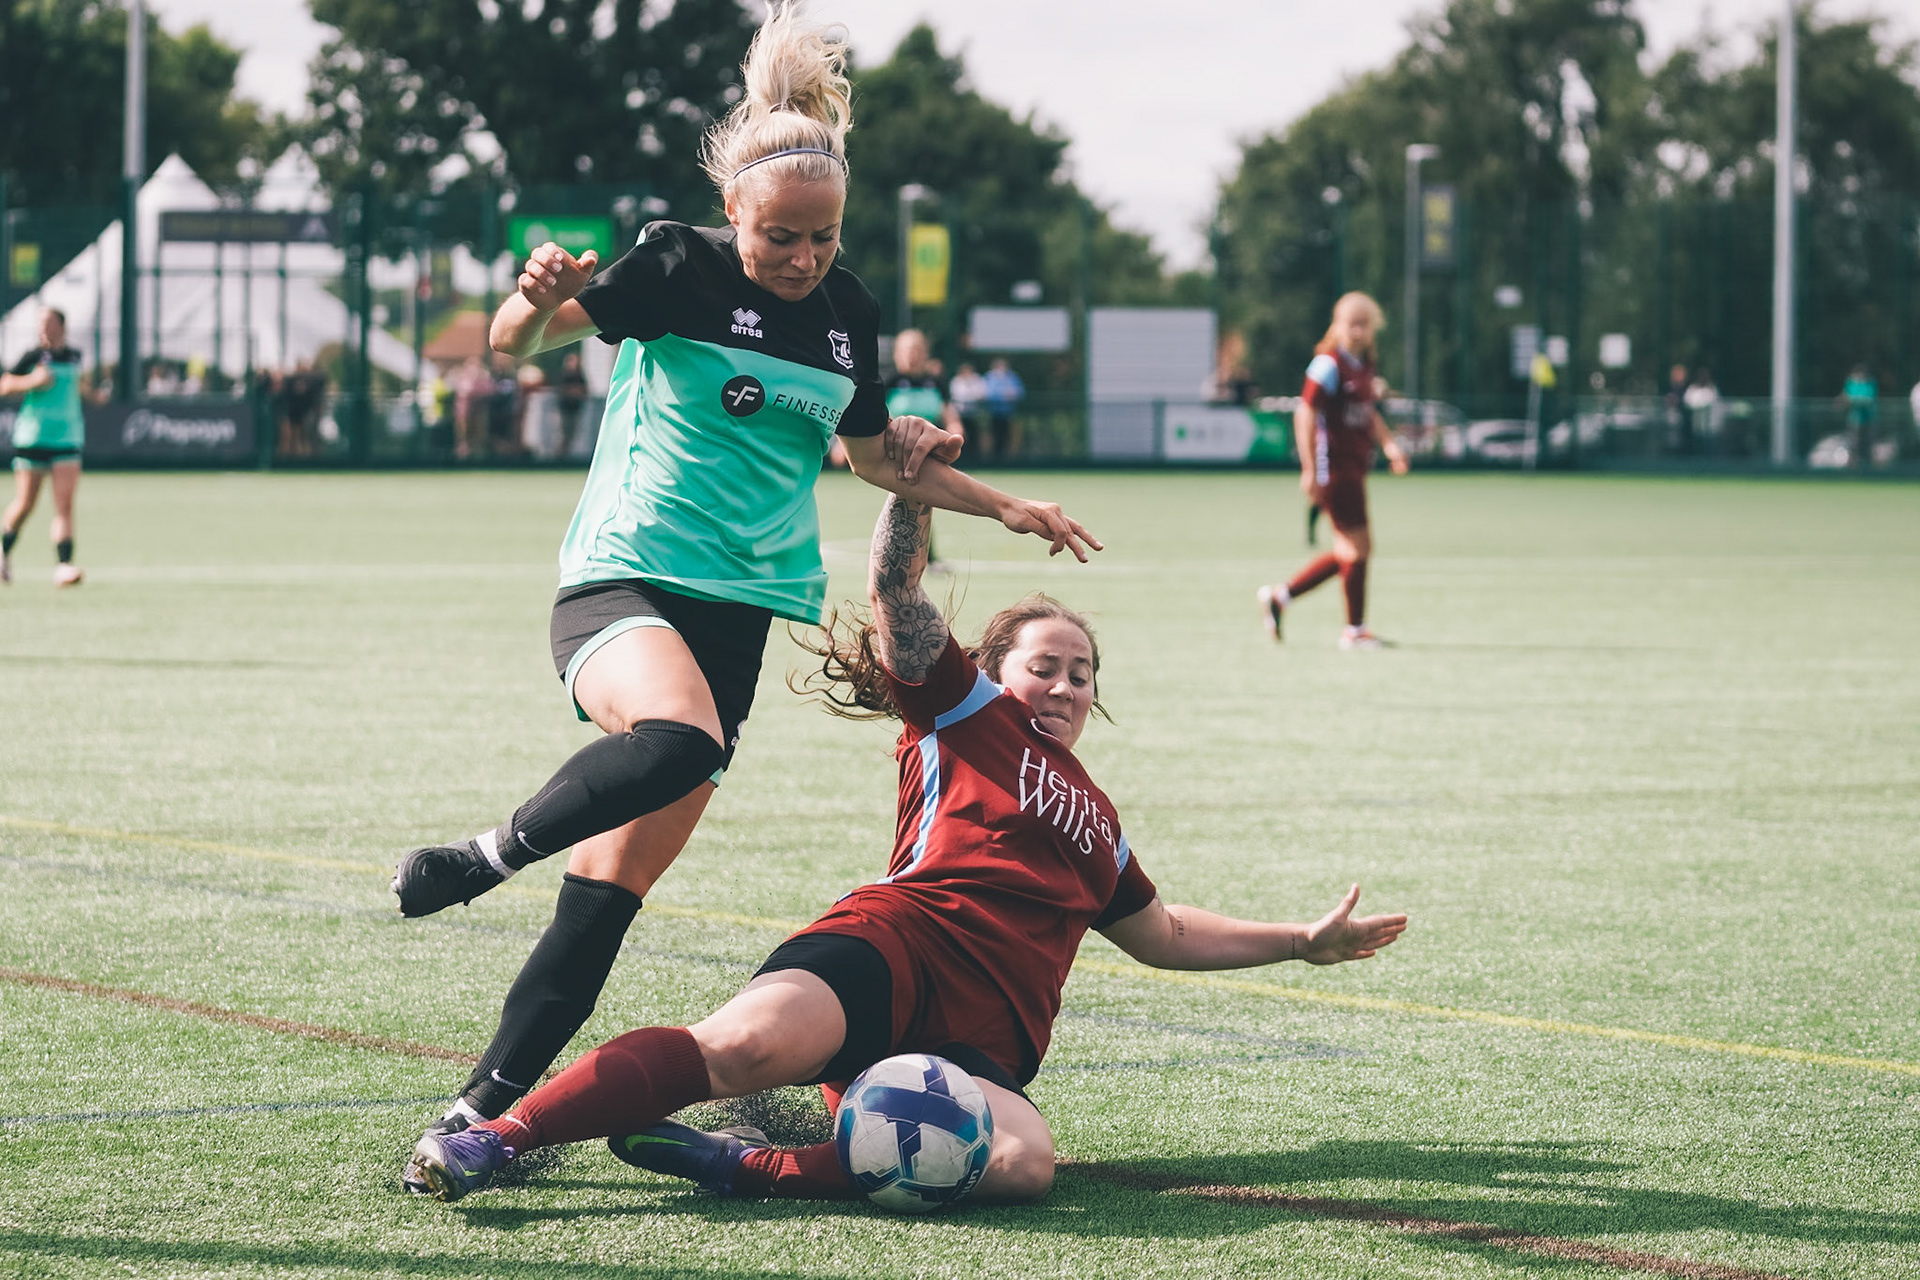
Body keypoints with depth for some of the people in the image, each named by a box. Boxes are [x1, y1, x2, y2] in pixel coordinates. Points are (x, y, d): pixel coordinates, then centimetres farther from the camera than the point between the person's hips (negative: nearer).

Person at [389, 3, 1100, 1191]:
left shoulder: (848, 311, 10)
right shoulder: (682, 269, -7)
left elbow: (879, 455, 28)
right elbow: (519, 336, -17)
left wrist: (1005, 506, 27)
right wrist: (539, 297, -40)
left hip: (739, 608, 5)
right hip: (623, 584, -5)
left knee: (612, 890, -3)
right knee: (676, 736, -39)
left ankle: (486, 1109, 2)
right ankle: (494, 852, -17)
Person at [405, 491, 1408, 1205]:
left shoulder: (1094, 817, 37)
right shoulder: (967, 712, 21)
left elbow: (1163, 935, 50)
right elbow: (895, 594, 9)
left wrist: (1304, 941, 50)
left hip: (982, 1045, 4)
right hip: (895, 945, -4)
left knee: (1022, 1163, -34)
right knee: (750, 1040, -38)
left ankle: (743, 1165, -33)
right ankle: (495, 1136, -43)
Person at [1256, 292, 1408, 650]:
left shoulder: (1363, 367, 13)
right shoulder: (1329, 365, -13)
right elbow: (1305, 414, -16)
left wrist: (1389, 444, 10)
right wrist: (1309, 469, -19)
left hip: (1354, 468, 9)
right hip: (1333, 468, -9)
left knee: (1348, 551, 12)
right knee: (1358, 546, -5)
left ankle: (1279, 596, 21)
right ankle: (1355, 630, 6)